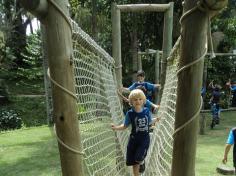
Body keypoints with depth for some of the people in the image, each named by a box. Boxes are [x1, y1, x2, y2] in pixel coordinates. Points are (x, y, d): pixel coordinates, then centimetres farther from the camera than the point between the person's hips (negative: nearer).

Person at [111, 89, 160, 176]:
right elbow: (125, 126, -5)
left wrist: (156, 119, 3)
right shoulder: (130, 113, -12)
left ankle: (142, 162, 25)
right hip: (134, 139, 1)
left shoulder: (147, 111, -7)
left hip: (145, 138, 0)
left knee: (139, 159, -13)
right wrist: (116, 127, -19)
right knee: (134, 161, 9)